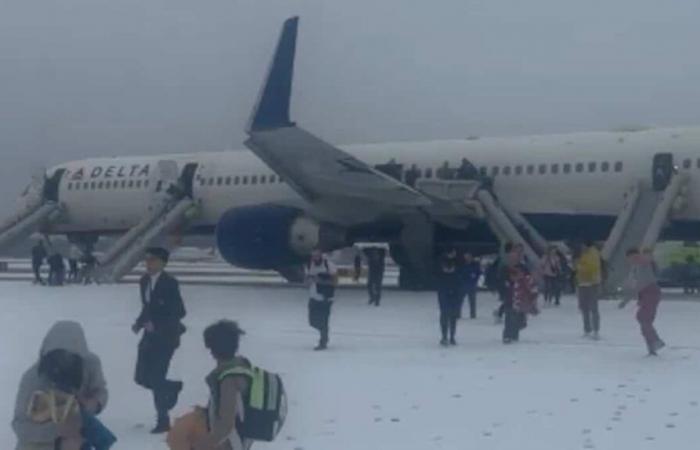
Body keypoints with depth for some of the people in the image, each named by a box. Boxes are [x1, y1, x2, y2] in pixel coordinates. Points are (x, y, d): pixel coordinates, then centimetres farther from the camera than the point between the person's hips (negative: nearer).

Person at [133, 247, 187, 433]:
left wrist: (157, 325, -22)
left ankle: (163, 420, 7)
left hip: (166, 336, -7)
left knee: (155, 377, -8)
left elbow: (180, 311, -16)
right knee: (141, 377, 6)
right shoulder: (144, 281, 6)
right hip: (150, 334, 7)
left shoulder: (170, 283, -15)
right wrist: (139, 323, -1)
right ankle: (173, 387, 33)